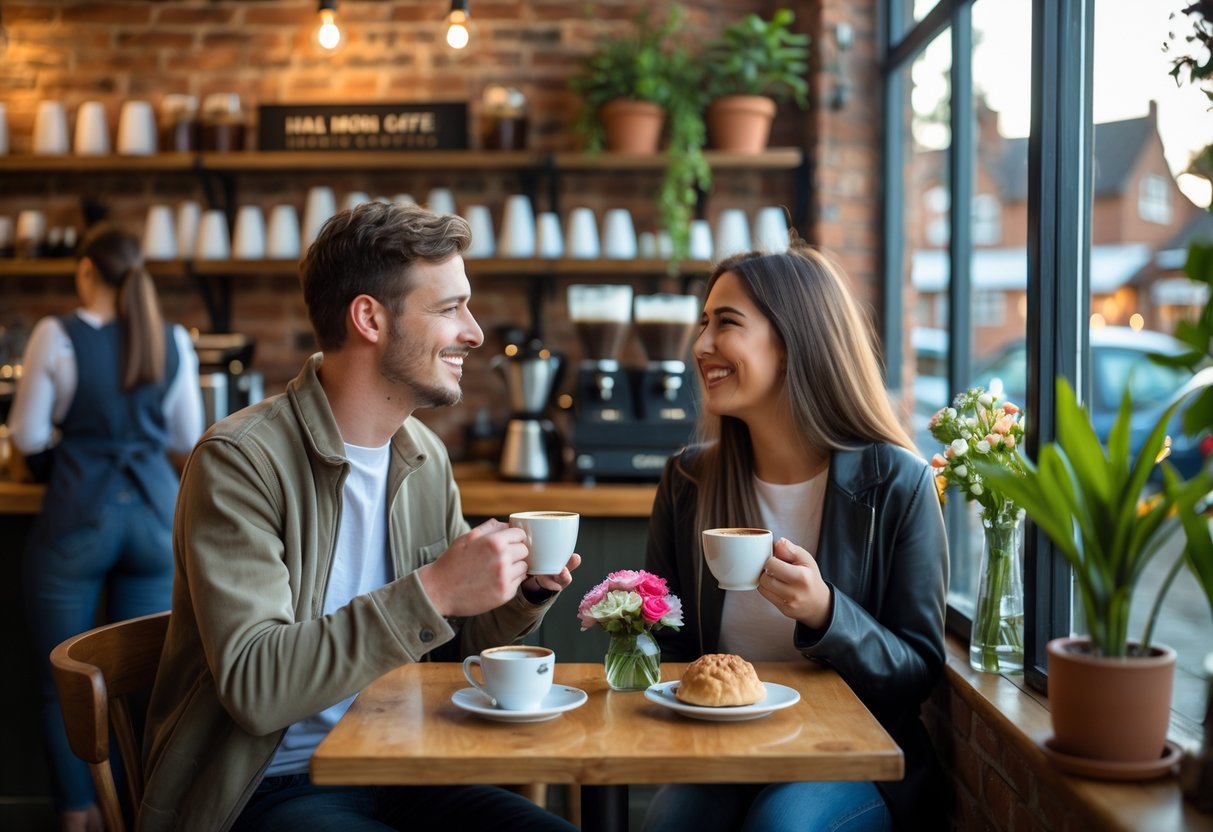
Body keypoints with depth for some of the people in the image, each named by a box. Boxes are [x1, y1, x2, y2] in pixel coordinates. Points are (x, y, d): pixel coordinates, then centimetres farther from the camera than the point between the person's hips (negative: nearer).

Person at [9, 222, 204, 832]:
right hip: (155, 516, 4)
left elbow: (27, 437, -2)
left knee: (64, 683, 8)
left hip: (77, 519, -3)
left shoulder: (57, 336, -6)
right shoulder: (174, 342, 3)